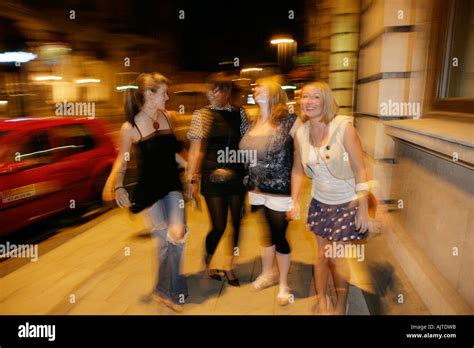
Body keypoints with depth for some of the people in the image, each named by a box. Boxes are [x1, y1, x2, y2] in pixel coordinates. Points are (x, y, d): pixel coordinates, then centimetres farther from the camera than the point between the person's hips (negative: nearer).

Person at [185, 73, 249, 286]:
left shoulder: (239, 113, 7)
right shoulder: (202, 115, -2)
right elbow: (196, 149, -5)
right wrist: (192, 179, -11)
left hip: (237, 176, 4)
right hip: (213, 178, -3)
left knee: (236, 222, 8)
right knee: (219, 226, -1)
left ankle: (229, 267, 30)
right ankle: (207, 262, 30)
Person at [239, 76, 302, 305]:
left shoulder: (289, 121, -13)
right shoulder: (252, 123, 6)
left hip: (280, 191, -5)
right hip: (256, 190, 6)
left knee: (279, 237, 7)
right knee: (264, 234, 20)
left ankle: (284, 284, 29)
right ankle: (267, 274, 44)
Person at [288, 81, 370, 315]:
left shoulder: (344, 127, -19)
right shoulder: (301, 134, -5)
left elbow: (359, 169, -17)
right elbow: (297, 170, 5)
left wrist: (363, 207, -16)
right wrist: (294, 202, 3)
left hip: (346, 202, -4)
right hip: (320, 202, 4)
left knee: (336, 258, 5)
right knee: (322, 254, 15)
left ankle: (341, 306, 31)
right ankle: (321, 298, 38)